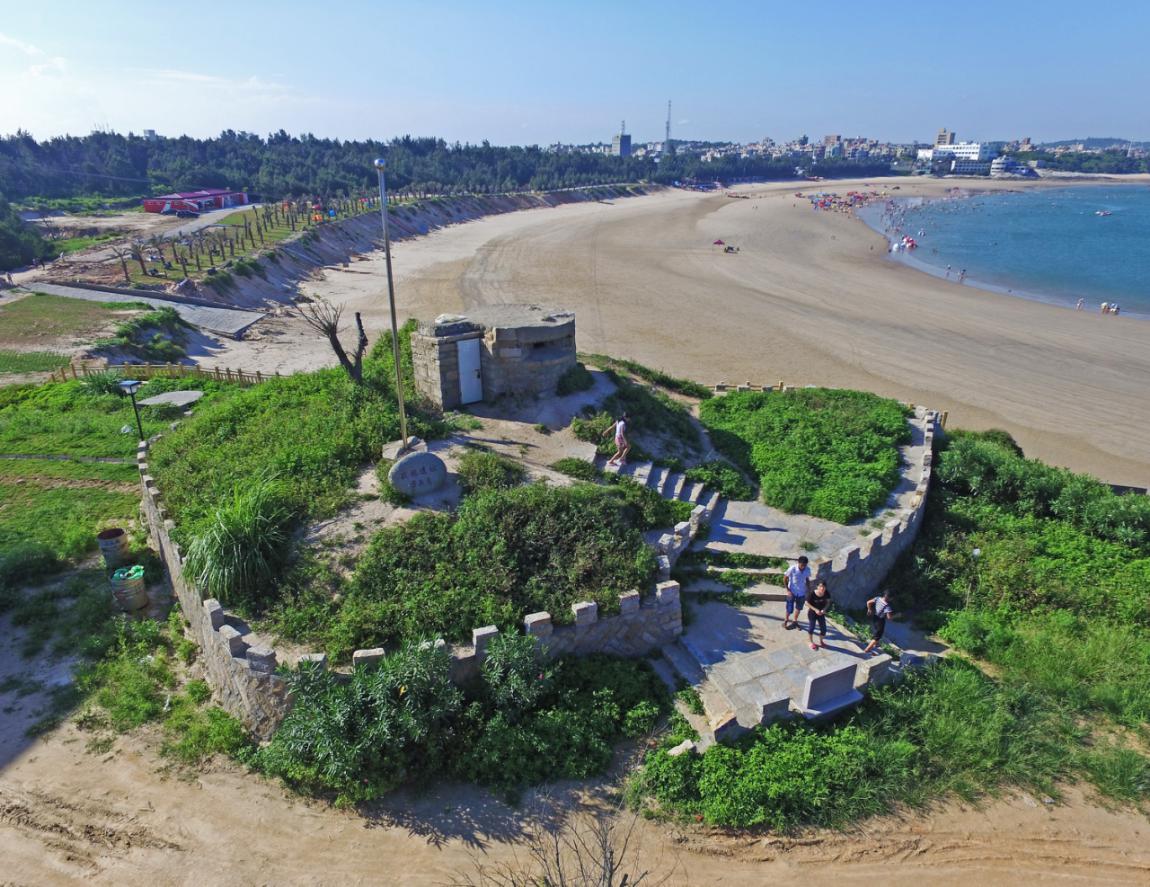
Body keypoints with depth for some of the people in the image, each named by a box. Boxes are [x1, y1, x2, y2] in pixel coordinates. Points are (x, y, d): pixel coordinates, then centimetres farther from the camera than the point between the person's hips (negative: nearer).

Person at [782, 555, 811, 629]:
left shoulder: (808, 570, -13)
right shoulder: (792, 569, -24)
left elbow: (807, 580, 4)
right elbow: (785, 579, -12)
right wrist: (788, 590, -15)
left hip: (801, 593, 3)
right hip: (792, 592, -3)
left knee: (799, 608, 18)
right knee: (790, 609, 6)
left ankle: (795, 621, 41)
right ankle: (786, 620, 33)